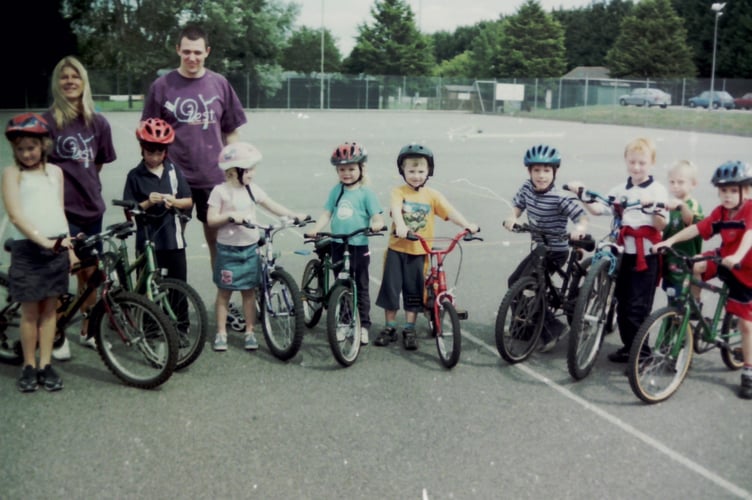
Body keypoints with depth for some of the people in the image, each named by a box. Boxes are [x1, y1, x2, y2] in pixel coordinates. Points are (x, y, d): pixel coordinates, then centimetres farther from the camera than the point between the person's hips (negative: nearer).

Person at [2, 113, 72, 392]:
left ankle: (46, 365, 14)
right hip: (28, 248, -3)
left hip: (57, 247, 3)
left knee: (50, 307, 7)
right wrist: (43, 240, -21)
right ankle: (29, 366, 16)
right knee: (30, 310, 3)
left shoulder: (55, 171, 12)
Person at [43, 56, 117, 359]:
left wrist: (86, 185, 10)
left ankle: (87, 331, 23)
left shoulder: (98, 123, 7)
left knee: (89, 273, 9)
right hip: (61, 208, -4)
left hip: (90, 206, 4)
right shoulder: (48, 121, -5)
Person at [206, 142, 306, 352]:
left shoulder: (252, 189, 5)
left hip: (250, 248, 4)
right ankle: (221, 333, 17)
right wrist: (230, 215, -24)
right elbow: (211, 220, -9)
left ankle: (249, 332, 18)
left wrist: (295, 215, -5)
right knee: (224, 291, 7)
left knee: (249, 291, 8)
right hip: (228, 250, -4)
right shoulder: (220, 191, -9)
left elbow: (272, 206, 5)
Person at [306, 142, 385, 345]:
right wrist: (316, 228, -11)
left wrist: (376, 224, -30)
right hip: (338, 245, 4)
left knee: (361, 287, 6)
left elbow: (377, 215, -8)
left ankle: (363, 325, 15)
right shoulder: (336, 191, 6)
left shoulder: (366, 192, -5)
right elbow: (327, 213, 5)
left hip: (359, 246, -4)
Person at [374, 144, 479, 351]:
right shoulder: (399, 192, -5)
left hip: (419, 251, 1)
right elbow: (395, 209, -24)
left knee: (414, 291, 8)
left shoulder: (432, 195, 1)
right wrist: (400, 225, -45)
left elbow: (450, 211, -11)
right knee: (391, 288, 5)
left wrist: (467, 225, -27)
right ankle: (390, 327, 20)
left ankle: (409, 330, 20)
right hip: (397, 249, -1)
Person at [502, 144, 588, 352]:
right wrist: (512, 218, -14)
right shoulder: (527, 187, -4)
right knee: (513, 281, 14)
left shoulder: (560, 198, -24)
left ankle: (553, 328, -2)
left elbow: (582, 217, -26)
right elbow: (518, 206, 7)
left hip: (555, 251, -8)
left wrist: (580, 229, -48)